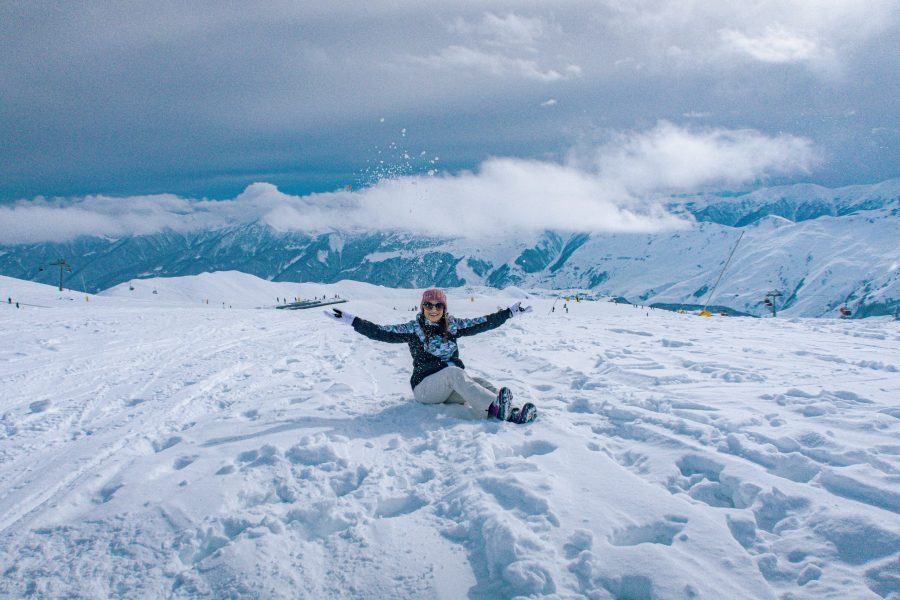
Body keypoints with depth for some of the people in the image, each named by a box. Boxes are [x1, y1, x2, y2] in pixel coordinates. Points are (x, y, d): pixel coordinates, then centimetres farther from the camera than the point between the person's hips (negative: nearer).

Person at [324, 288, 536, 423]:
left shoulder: (452, 325, 10)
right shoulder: (413, 328, 0)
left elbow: (482, 323, 12)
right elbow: (381, 332, -6)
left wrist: (510, 312, 12)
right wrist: (351, 320, -14)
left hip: (452, 386, 5)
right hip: (425, 386, -5)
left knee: (482, 384, -24)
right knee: (454, 372, -34)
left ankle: (509, 411, -49)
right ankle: (495, 407, -50)